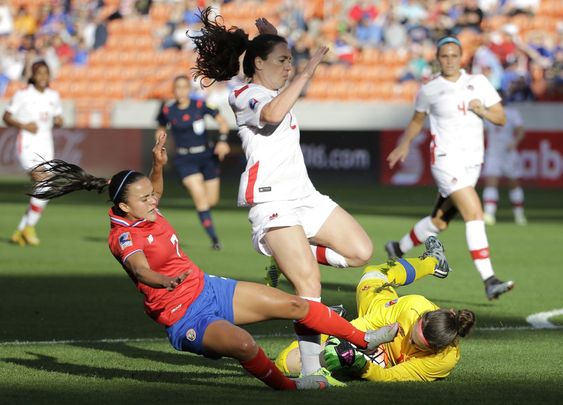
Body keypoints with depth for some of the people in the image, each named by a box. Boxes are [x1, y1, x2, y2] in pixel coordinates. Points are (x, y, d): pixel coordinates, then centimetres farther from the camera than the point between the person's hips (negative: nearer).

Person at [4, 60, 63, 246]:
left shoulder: (53, 96, 8)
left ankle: (19, 232, 16)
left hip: (46, 147, 6)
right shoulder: (22, 94, -6)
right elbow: (6, 117, 0)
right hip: (27, 146, -6)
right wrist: (23, 125, -16)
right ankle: (29, 227, -6)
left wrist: (58, 122, -6)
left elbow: (58, 120, 18)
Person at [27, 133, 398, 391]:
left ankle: (365, 340, 24)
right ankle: (286, 386, -10)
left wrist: (158, 164, 14)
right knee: (243, 343, -37)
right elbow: (138, 268, -43)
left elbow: (155, 190, 30)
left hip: (210, 289, 9)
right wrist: (164, 280, -62)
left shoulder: (147, 213, 4)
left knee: (295, 305, 7)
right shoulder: (123, 236, -21)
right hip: (186, 318, -9)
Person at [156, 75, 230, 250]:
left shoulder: (200, 105, -6)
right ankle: (214, 238, -13)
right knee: (200, 197, -18)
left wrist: (223, 141, -17)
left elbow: (222, 121, -2)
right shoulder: (167, 110, -3)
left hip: (207, 156, 1)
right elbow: (161, 130, 15)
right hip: (185, 160, -1)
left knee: (212, 201, 6)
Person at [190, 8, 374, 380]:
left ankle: (289, 261, 9)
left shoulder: (275, 92, 21)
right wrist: (307, 73, -26)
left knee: (361, 251, -3)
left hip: (304, 195, 9)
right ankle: (311, 369, -21)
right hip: (272, 200, -9)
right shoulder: (244, 96, -5)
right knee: (310, 288, -20)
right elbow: (272, 114, -29)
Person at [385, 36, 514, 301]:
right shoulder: (429, 90, 1)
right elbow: (417, 120, 19)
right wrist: (404, 145, 10)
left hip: (473, 161, 5)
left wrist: (482, 111, -11)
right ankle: (489, 281, -25)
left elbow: (500, 118, 6)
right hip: (446, 160, -5)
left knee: (440, 221, 14)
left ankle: (399, 249, 40)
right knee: (474, 214, -20)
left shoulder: (478, 82, 6)